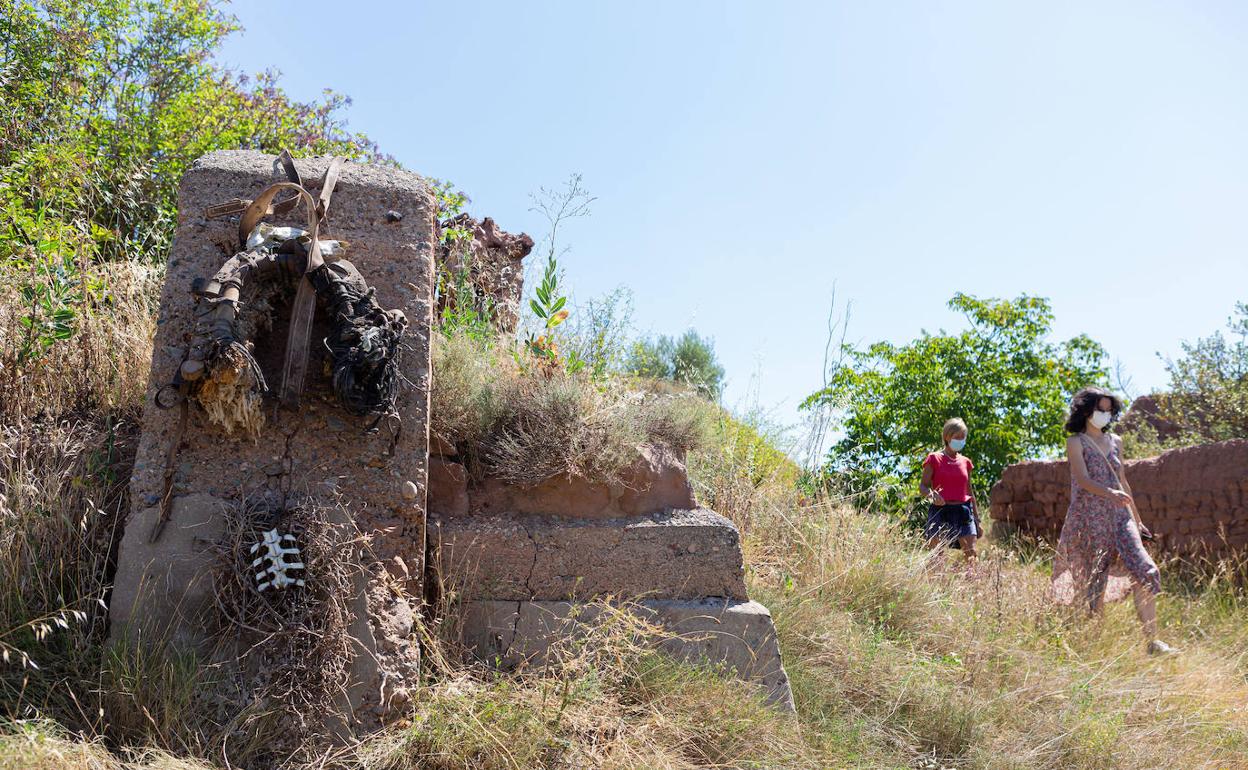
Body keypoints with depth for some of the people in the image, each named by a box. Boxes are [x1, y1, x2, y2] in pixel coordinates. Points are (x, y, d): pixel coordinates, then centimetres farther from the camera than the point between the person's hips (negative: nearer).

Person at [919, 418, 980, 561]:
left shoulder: (966, 462, 15)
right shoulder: (934, 459, 2)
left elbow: (969, 491, 20)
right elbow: (922, 486, -1)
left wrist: (977, 518, 17)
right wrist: (931, 495, -24)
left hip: (963, 511, 4)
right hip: (940, 511, -4)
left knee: (971, 553, -8)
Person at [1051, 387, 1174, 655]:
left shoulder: (1115, 441, 17)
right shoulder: (1076, 442, 0)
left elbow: (1122, 482, 22)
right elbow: (1083, 479, -14)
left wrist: (1137, 519, 22)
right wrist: (1110, 493, -33)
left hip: (1119, 516, 5)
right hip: (1090, 518, -5)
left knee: (1144, 572, -10)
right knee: (1095, 580, -2)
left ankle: (1153, 641, -7)